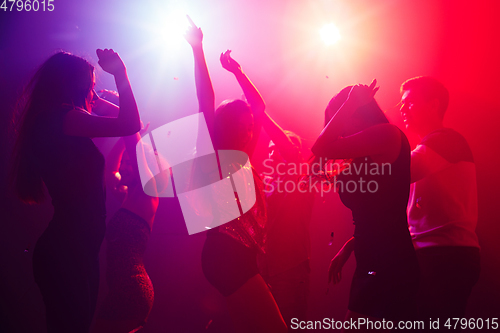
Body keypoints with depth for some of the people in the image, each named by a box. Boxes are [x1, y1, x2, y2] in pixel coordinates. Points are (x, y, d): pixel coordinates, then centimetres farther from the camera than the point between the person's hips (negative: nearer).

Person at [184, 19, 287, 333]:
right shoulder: (215, 155, -1)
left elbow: (259, 104, 28)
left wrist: (234, 70, 30)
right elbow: (206, 101, -9)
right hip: (227, 254, -9)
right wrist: (198, 49, -10)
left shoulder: (242, 156, 18)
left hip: (241, 255, 9)